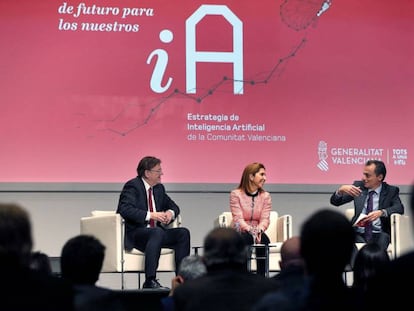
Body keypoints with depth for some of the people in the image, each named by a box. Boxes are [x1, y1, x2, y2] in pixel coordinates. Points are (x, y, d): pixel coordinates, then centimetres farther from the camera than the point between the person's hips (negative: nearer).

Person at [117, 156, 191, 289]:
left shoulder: (159, 188, 15)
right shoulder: (132, 186, -9)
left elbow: (173, 206, 26)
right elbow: (125, 209, -24)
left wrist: (170, 213, 0)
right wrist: (150, 215, -28)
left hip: (156, 232, 8)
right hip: (134, 234, -8)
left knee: (183, 233, -11)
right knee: (157, 232, -37)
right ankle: (150, 281, -42)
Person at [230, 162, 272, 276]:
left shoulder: (265, 196, 9)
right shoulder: (236, 194, -2)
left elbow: (265, 219, -2)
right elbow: (238, 219, -12)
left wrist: (259, 230, -26)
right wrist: (250, 230, -31)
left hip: (258, 233, 2)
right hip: (240, 233, -2)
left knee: (263, 239, -32)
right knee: (246, 238, -36)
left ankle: (261, 277, -35)